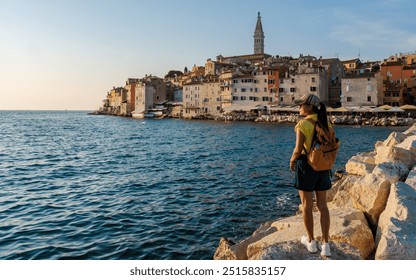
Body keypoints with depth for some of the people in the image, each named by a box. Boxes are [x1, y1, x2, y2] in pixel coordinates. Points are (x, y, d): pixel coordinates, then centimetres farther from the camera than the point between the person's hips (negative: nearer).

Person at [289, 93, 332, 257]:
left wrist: (292, 161, 0)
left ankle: (311, 242, 23)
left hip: (306, 165, -6)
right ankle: (326, 245, 13)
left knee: (307, 205, 10)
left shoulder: (303, 124, -16)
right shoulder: (325, 122, 3)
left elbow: (298, 149, -19)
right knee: (322, 205, 12)